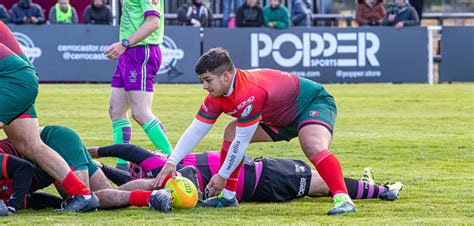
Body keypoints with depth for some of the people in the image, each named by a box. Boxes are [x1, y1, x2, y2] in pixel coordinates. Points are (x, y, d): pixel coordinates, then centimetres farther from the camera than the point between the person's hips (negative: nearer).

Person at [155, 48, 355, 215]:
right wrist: (171, 162, -10)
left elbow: (242, 142, -30)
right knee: (231, 131, 5)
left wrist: (222, 176, -21)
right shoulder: (217, 96, -8)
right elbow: (196, 130, -2)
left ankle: (342, 198, -47)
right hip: (284, 117, 10)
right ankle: (228, 195, 9)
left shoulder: (249, 93, -36)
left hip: (314, 103, -10)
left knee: (312, 146, -38)